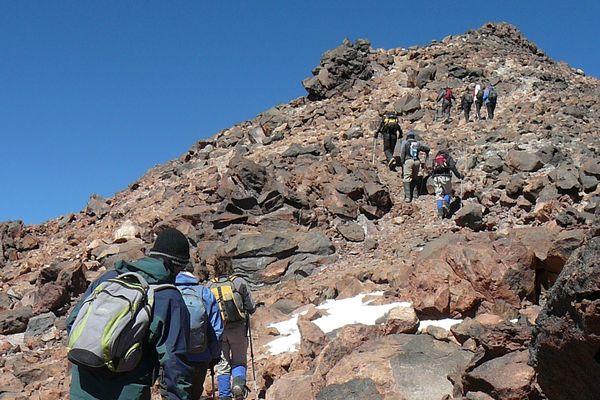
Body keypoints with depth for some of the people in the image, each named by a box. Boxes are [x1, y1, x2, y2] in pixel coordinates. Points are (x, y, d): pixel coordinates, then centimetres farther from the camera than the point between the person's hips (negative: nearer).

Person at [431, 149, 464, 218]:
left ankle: (440, 212, -5)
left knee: (438, 195, 5)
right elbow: (453, 167, -2)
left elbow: (432, 170, 17)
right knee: (448, 193, 11)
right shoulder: (448, 158, 13)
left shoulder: (435, 159, 24)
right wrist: (459, 175, 0)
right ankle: (445, 204, -17)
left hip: (436, 177, 3)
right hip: (445, 177, -3)